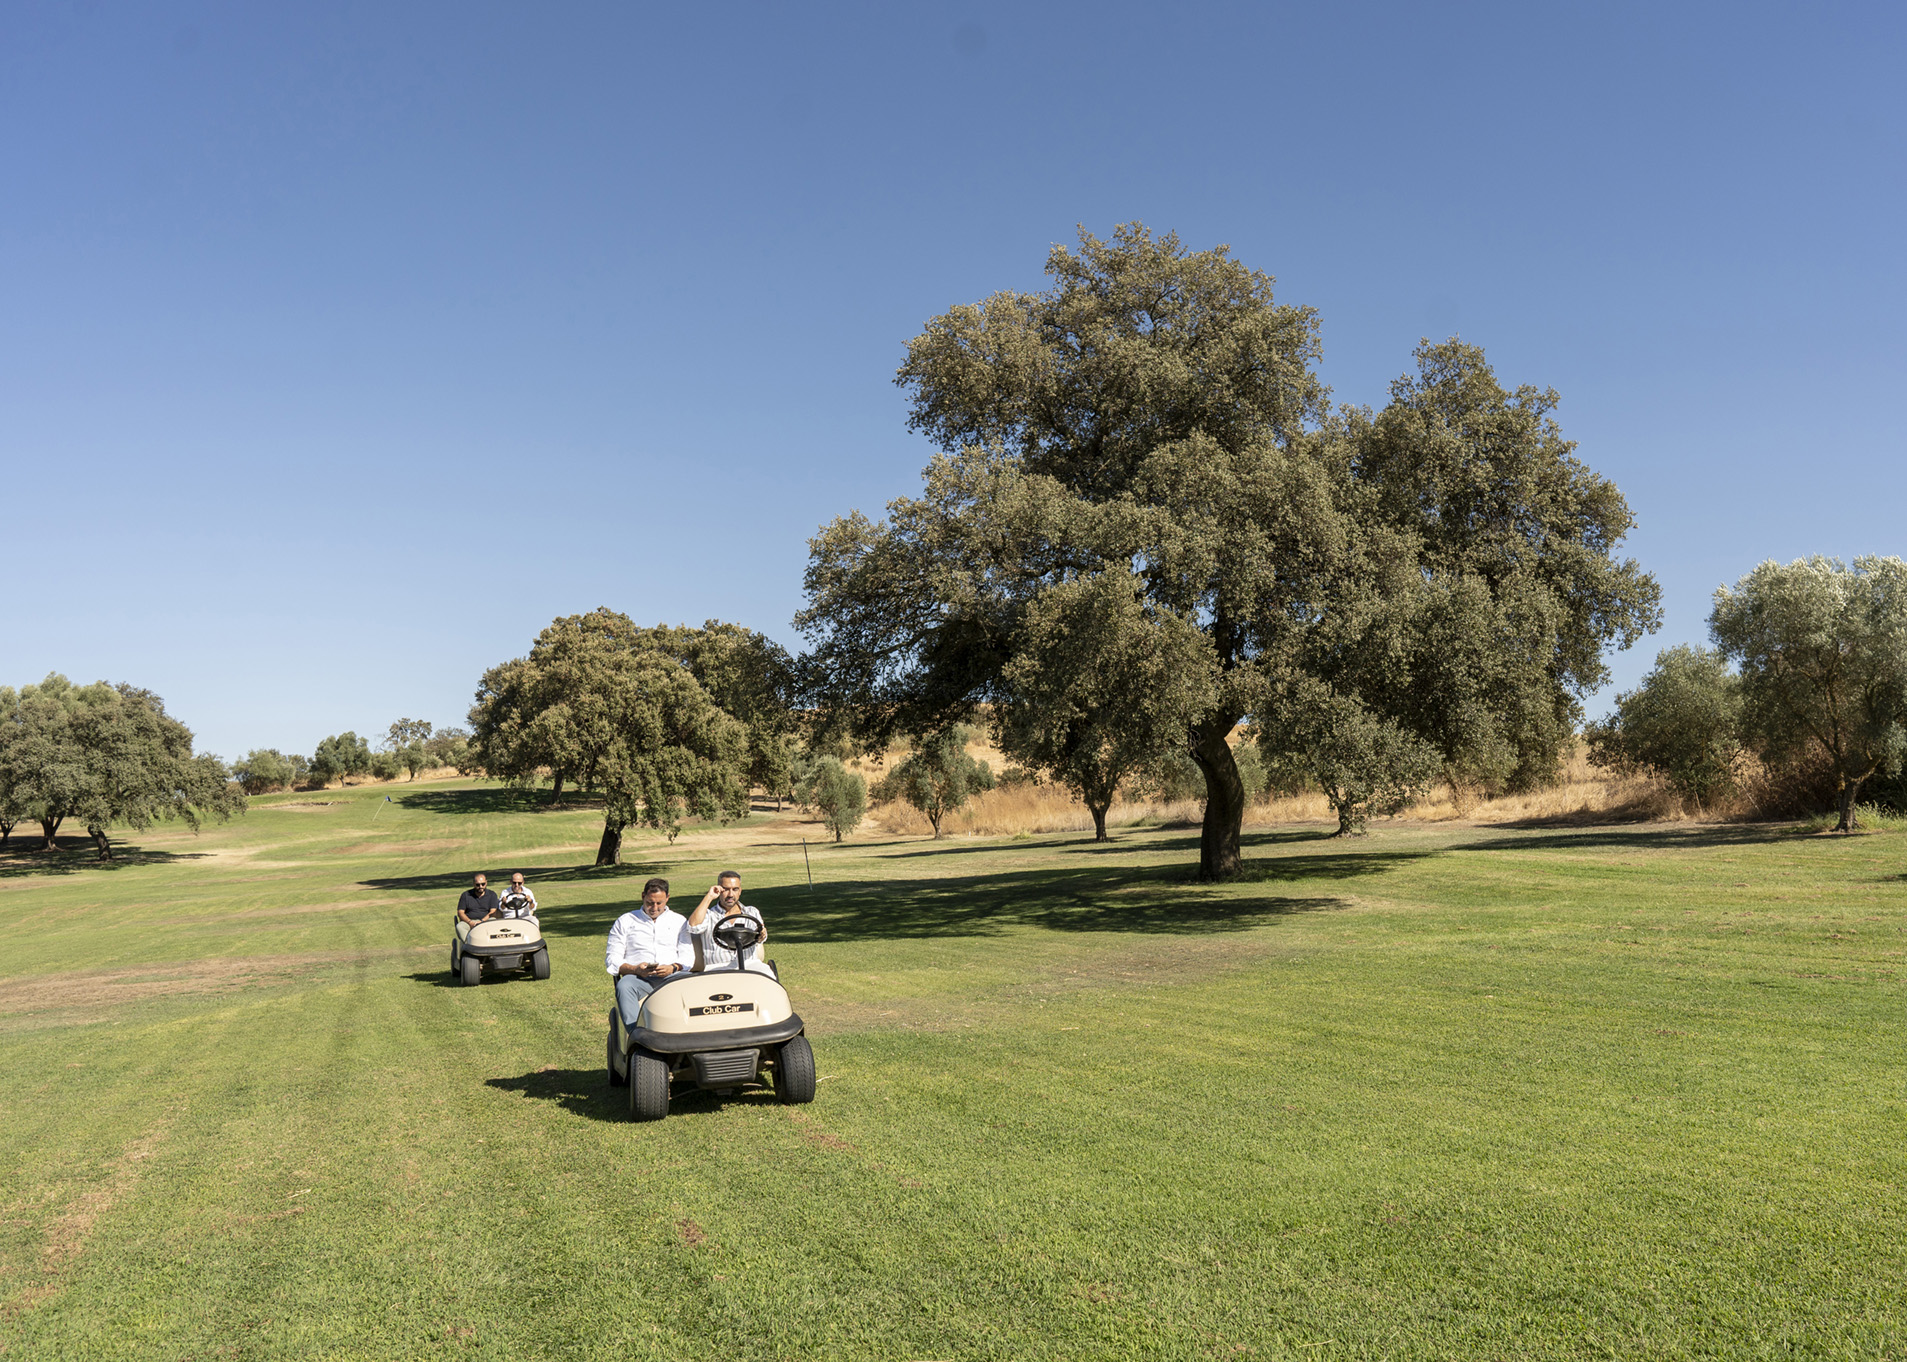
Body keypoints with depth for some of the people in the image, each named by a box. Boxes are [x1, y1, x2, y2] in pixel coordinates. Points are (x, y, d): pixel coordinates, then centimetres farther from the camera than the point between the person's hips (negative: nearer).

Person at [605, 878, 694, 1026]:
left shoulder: (679, 921, 21)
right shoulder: (625, 921, 19)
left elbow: (688, 956, 11)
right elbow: (612, 958, 10)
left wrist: (673, 967, -12)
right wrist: (635, 969, -10)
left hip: (671, 976, 0)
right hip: (638, 977, 0)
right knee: (624, 986, -36)